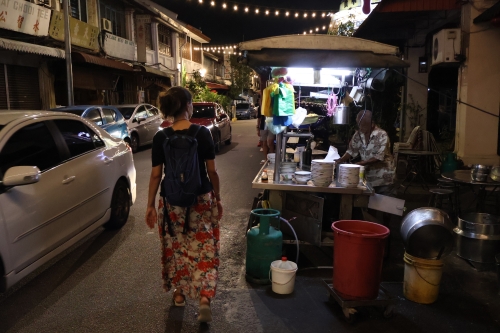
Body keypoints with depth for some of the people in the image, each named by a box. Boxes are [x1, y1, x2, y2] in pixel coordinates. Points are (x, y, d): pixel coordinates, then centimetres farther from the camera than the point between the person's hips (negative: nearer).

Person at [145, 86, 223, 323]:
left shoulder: (160, 138, -7)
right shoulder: (203, 133, -9)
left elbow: (156, 175, -4)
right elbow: (212, 171, -5)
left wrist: (150, 205, 5)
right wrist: (217, 198, 7)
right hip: (201, 200, -1)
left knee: (176, 247, 18)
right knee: (204, 248, 8)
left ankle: (179, 293, 33)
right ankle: (205, 298, -2)